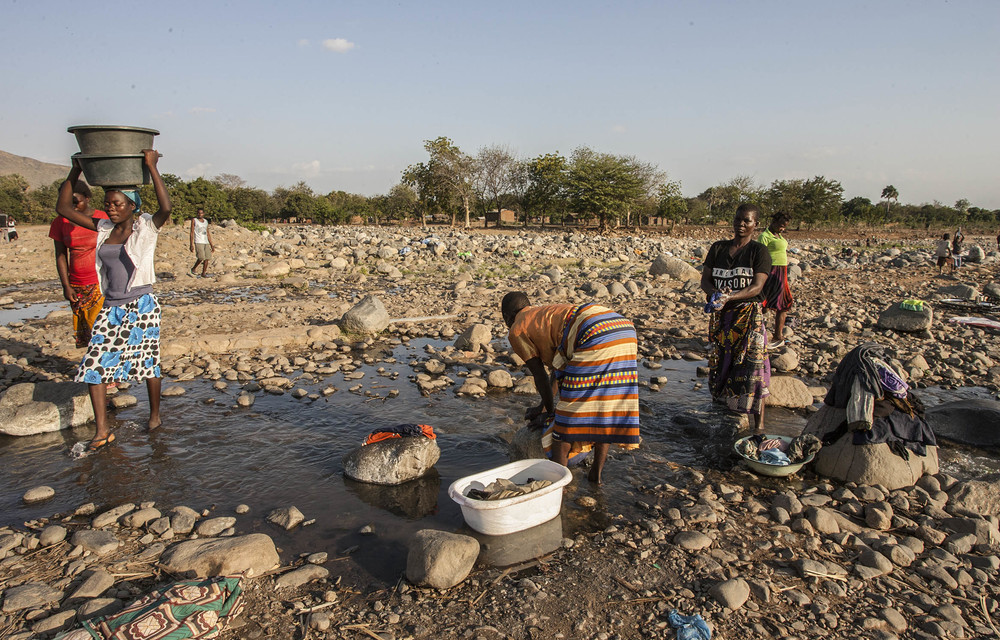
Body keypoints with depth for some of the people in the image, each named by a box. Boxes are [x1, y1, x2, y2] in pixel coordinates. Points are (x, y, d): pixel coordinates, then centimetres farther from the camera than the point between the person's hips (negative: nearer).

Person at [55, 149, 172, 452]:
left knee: (148, 362, 6)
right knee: (93, 365, -1)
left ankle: (154, 415, 26)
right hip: (111, 308, 5)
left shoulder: (147, 228, -7)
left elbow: (166, 208, -28)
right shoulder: (103, 229, 8)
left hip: (141, 306, -5)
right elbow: (64, 207, 13)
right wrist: (75, 171, 8)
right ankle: (102, 431, 7)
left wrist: (152, 166, -24)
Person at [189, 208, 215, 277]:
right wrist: (192, 244, -10)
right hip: (198, 242, -5)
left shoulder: (206, 221, 17)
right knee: (201, 257, -19)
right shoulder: (194, 220, 3)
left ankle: (204, 273, 6)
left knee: (207, 258, -2)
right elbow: (192, 233, -2)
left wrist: (212, 245, 17)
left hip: (206, 242, 5)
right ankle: (194, 268, 3)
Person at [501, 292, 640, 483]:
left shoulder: (517, 331, 15)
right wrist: (543, 406, 50)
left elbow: (540, 376, 16)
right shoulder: (547, 312, 38)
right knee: (605, 405, 18)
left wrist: (550, 412, 30)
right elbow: (559, 366, 43)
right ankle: (596, 473, 25)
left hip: (596, 336, -8)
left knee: (569, 411, 2)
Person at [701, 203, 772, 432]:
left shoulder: (759, 251, -2)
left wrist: (729, 298, -27)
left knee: (752, 366, -7)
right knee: (720, 363, 9)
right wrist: (715, 292, -18)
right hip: (721, 316, 4)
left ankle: (759, 424, -1)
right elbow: (705, 279, 4)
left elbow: (757, 287, -12)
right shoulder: (718, 248, 10)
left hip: (748, 315, -4)